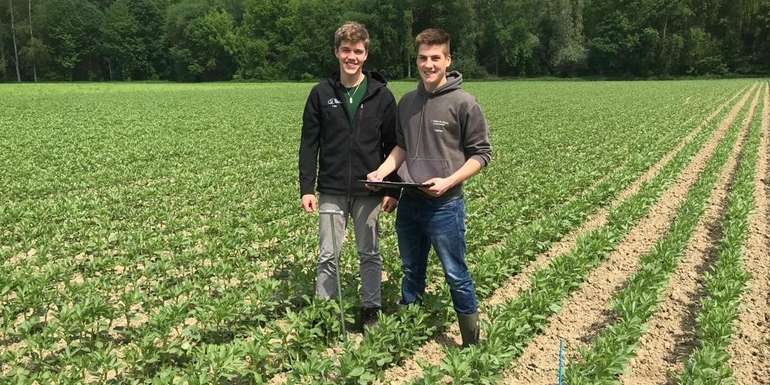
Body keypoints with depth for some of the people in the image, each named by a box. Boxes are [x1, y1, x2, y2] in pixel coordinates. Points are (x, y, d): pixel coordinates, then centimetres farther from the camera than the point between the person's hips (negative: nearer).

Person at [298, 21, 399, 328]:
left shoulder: (381, 95, 0)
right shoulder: (321, 93, 1)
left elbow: (393, 145, 3)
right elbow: (309, 144, 1)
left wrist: (393, 190, -3)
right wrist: (307, 188, -6)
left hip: (369, 191, 0)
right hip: (331, 191, 0)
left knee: (370, 254, 11)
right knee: (327, 255, 6)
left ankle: (371, 308, 25)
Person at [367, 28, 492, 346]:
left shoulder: (463, 103, -9)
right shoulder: (407, 102, 8)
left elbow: (481, 154, -7)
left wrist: (448, 182, -19)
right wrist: (382, 171, 0)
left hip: (445, 205, -6)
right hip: (409, 203, 6)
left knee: (456, 275, 3)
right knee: (411, 272, 18)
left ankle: (471, 344, 19)